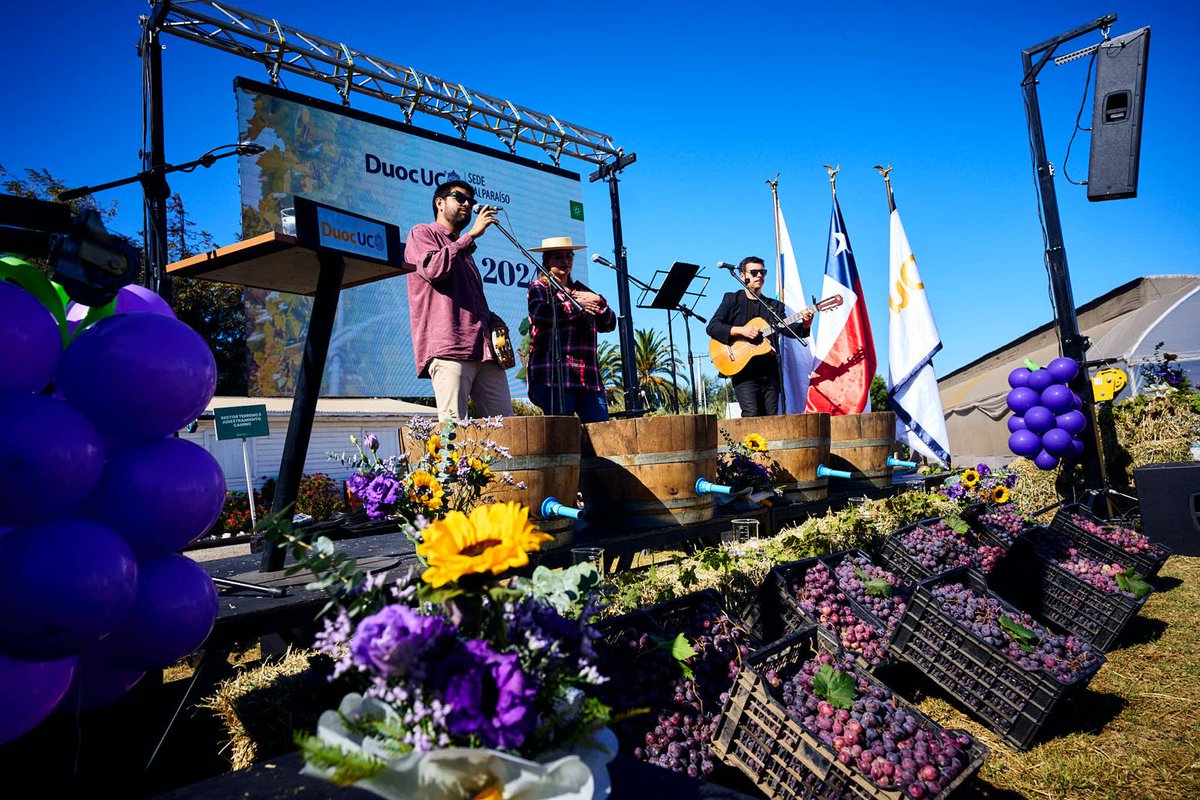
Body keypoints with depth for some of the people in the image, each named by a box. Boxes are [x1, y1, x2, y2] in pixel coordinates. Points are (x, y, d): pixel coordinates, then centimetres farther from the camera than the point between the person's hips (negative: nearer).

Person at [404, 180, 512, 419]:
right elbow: (433, 268, -10)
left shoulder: (463, 250, 34)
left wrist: (494, 321, 13)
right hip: (448, 347, -7)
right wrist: (471, 235, -4)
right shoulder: (422, 233, 12)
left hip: (485, 350, 7)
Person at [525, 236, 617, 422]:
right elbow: (539, 313, -14)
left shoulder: (581, 290, 25)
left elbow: (609, 324, 17)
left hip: (588, 377, 5)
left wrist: (599, 303, -1)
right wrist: (574, 305, -15)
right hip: (553, 375, -5)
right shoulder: (539, 288, 10)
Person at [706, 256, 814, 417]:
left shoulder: (775, 306, 18)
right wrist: (740, 330, -15)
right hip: (743, 369, -4)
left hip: (769, 370, 4)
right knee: (752, 414, -19)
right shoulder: (732, 300, 8)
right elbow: (712, 327, -3)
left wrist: (804, 324, -19)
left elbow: (788, 329, 2)